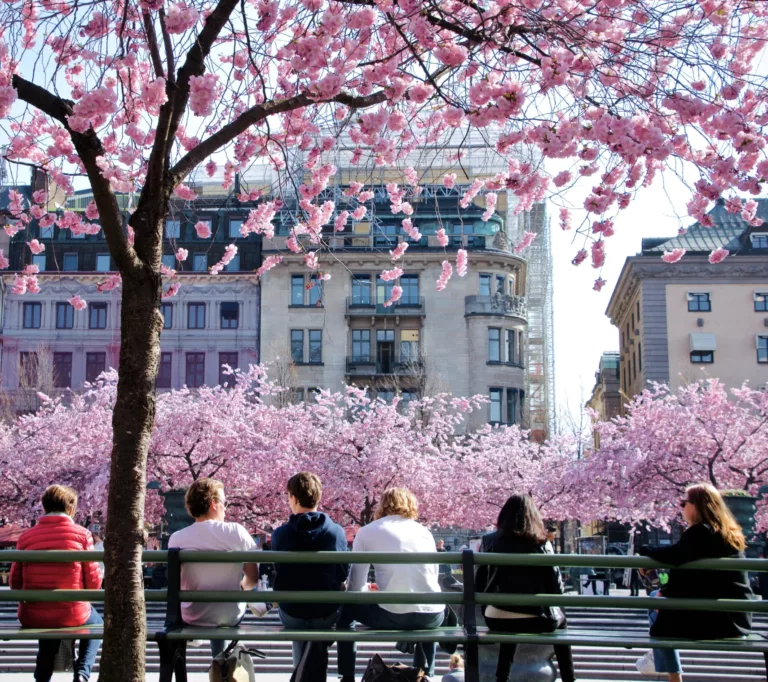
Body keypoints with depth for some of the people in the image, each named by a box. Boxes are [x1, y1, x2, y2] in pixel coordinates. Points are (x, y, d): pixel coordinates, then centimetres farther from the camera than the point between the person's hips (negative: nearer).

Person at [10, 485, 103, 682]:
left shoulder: (26, 536, -2)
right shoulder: (81, 534, -8)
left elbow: (15, 583, 3)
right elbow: (94, 582, -5)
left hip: (32, 618, 3)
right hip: (72, 615, -2)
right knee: (95, 621, 32)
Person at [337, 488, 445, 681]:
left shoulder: (367, 531, 8)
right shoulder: (425, 532, 17)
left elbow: (354, 588, 8)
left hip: (393, 616, -3)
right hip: (433, 616, 3)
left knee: (345, 609, 26)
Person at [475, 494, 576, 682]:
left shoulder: (489, 541, 2)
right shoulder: (541, 543, -2)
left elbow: (479, 584, 4)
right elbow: (557, 588, -1)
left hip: (496, 620, 2)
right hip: (535, 620, -1)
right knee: (560, 620, 31)